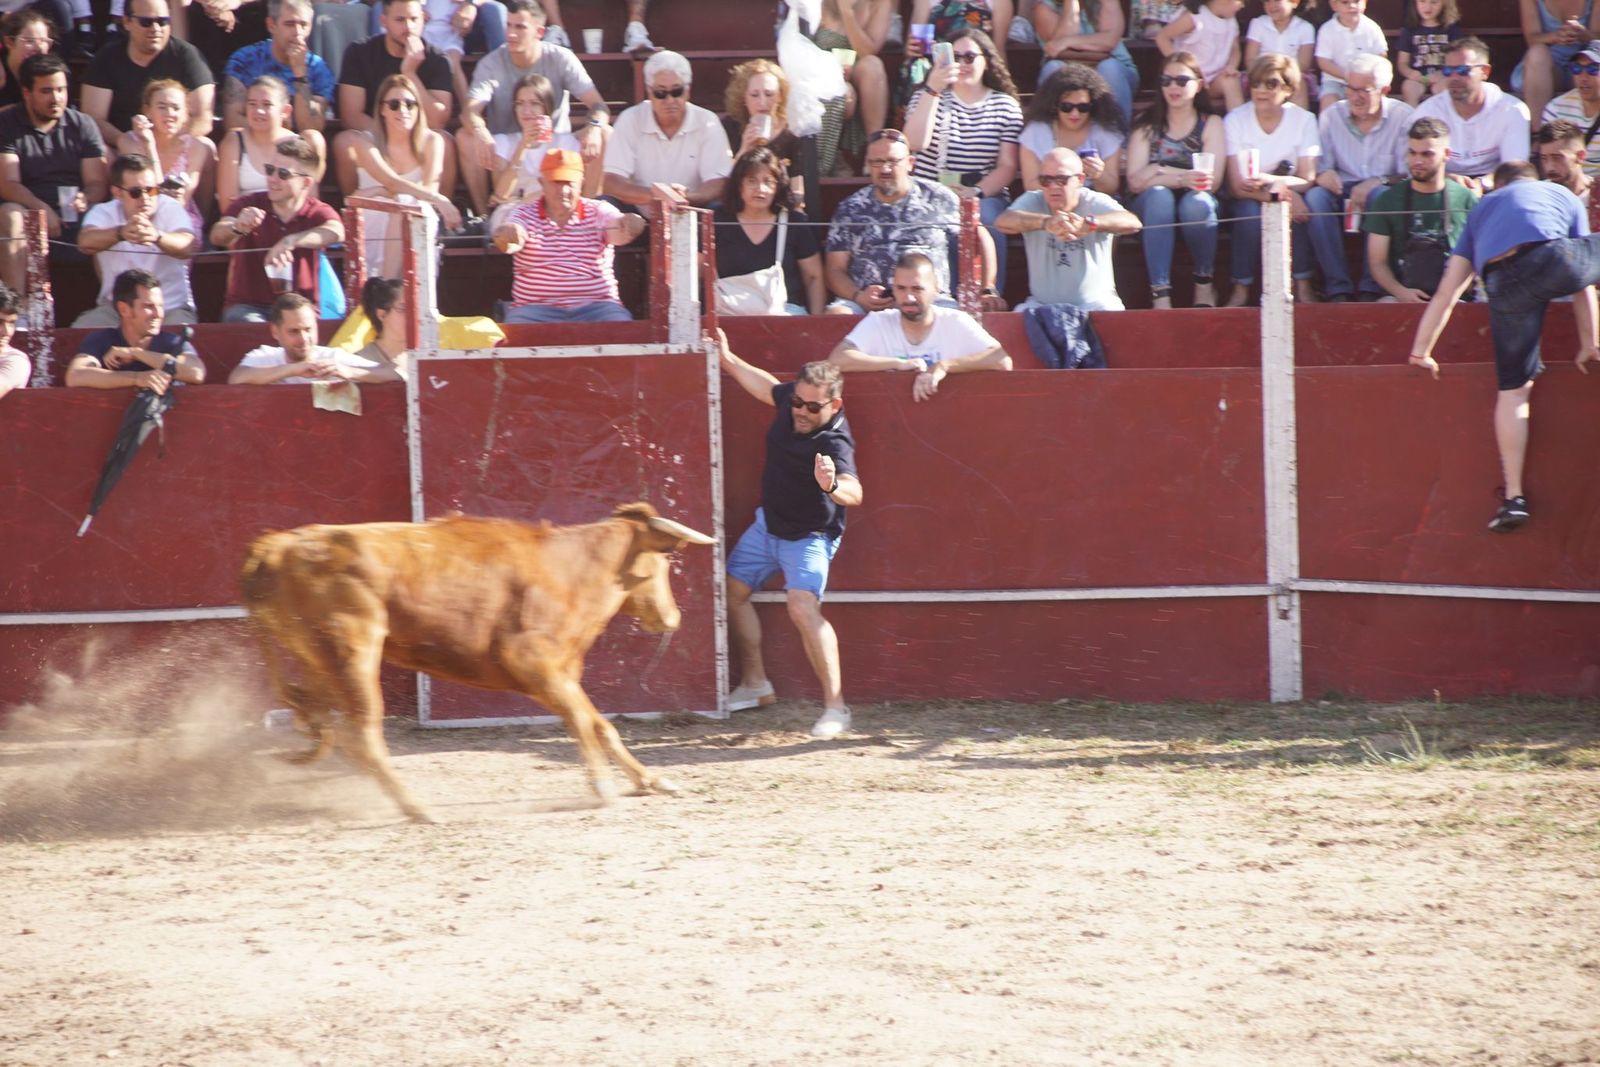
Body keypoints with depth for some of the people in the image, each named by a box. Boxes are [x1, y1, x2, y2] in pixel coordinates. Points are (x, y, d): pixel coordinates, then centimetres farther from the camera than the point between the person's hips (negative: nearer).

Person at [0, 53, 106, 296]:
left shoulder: (83, 125, 11)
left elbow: (97, 183, 4)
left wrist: (86, 200, -21)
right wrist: (42, 209, -25)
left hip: (77, 218, 2)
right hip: (31, 212, -2)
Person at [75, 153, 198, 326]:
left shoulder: (171, 208, -3)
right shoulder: (103, 213, -1)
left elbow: (187, 247, -25)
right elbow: (85, 243, -24)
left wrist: (157, 236, -49)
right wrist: (121, 233, -47)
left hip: (170, 307, -1)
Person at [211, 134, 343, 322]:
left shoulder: (317, 213, -1)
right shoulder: (248, 205, 1)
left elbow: (336, 232, -25)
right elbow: (217, 236, -17)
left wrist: (290, 241, -41)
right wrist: (237, 227, -42)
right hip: (247, 307, 0)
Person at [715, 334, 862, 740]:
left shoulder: (834, 443, -33)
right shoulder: (792, 398, -11)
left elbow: (854, 493, -50)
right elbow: (768, 387, 14)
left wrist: (833, 486, -71)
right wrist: (728, 361, 20)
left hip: (809, 535, -9)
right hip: (768, 523, 9)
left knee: (802, 606, -28)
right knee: (732, 591, 18)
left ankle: (835, 706, -27)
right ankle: (755, 683, 34)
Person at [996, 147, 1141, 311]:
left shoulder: (1096, 203, -5)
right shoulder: (1032, 201, -1)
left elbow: (1133, 223, -26)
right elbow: (1004, 221, -24)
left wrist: (1086, 224, -47)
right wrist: (1046, 222, -46)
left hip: (1095, 303, -2)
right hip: (1042, 305, 2)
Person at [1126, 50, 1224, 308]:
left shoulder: (1211, 124, 5)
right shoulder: (1147, 127, 7)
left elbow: (1213, 182, -9)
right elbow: (1135, 182, -7)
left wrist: (1160, 172, -15)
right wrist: (1184, 177, -21)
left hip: (1196, 209, 0)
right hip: (1155, 211, 0)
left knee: (1196, 201, -34)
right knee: (1158, 195, -33)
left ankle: (1204, 285, -10)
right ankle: (1160, 294, -39)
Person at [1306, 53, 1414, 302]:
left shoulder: (1403, 117, 2)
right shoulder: (1331, 116, 10)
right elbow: (1320, 166, 6)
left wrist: (1377, 183, -25)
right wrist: (1322, 174, -20)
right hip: (1343, 193, 2)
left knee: (1380, 195, -38)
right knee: (1316, 195, -31)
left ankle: (1371, 289, -33)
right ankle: (1337, 288, -33)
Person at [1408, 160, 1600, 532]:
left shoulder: (1483, 209, 39)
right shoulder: (1564, 196, 36)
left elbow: (1446, 293, 33)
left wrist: (1420, 353, 36)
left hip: (1504, 283, 2)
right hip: (1552, 257, -2)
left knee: (1513, 389, 11)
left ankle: (1514, 497, 9)